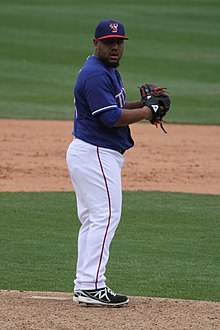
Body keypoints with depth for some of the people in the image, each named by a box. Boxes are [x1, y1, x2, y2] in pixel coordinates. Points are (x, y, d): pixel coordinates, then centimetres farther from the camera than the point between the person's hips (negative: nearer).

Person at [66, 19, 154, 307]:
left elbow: (115, 107, 21)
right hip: (96, 155, -11)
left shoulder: (108, 71, 16)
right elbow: (111, 118, -23)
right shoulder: (96, 74, -18)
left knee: (93, 219, 12)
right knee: (105, 216, -13)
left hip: (88, 153, 11)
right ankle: (91, 286, -16)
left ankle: (85, 285, 15)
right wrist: (146, 112, -13)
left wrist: (145, 102, 6)